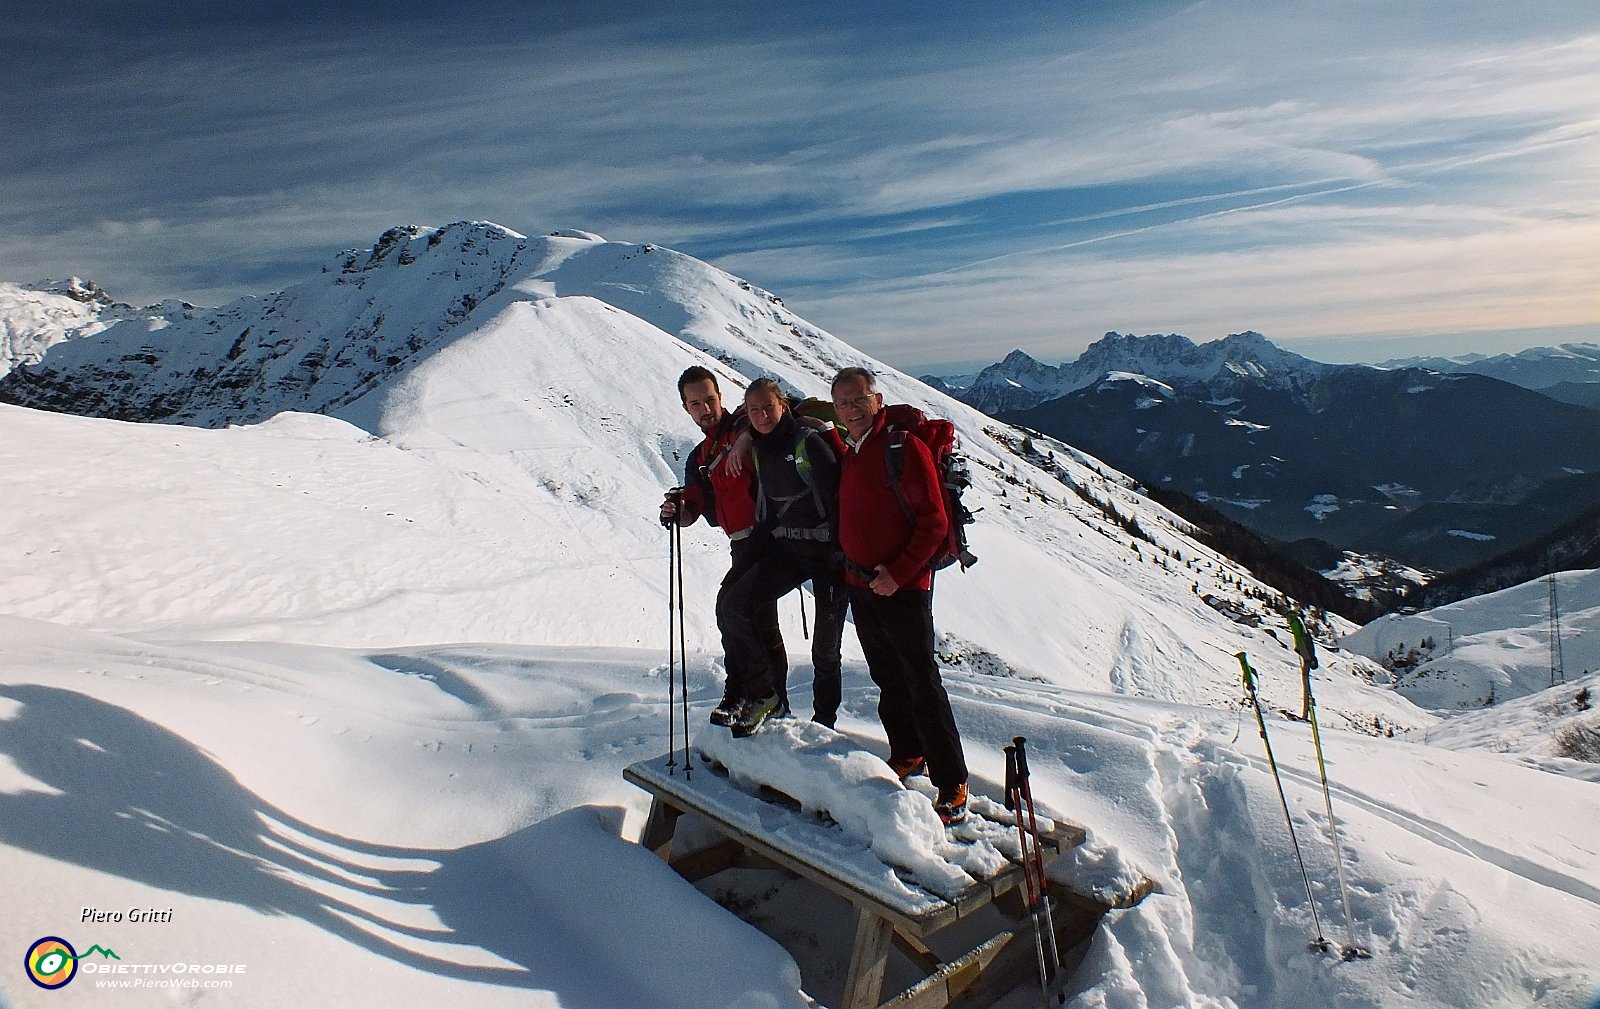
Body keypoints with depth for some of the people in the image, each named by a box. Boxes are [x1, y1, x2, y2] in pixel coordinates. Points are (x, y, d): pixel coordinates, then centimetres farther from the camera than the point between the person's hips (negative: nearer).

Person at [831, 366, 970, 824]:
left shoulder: (903, 446, -12)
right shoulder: (847, 454, 11)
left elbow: (933, 522, -15)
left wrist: (898, 573, -18)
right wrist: (850, 571, 12)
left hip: (904, 587, -7)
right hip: (860, 586, 7)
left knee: (923, 687, -4)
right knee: (888, 680, 17)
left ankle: (953, 787, 4)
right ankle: (907, 755, 34)